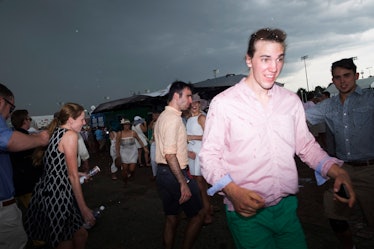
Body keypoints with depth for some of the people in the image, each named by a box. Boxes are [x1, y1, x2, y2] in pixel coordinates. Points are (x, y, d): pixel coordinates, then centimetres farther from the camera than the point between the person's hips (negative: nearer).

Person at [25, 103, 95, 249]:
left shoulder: (54, 132, 12)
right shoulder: (70, 134, -14)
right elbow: (73, 176, -16)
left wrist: (77, 174, 27)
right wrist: (83, 208, -12)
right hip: (57, 196, -9)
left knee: (81, 234, 18)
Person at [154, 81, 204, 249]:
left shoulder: (163, 116, 14)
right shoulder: (174, 118, -17)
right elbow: (170, 155, -24)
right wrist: (183, 183, -24)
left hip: (162, 172, 10)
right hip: (174, 174, -10)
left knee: (171, 217, 18)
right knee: (198, 215, 5)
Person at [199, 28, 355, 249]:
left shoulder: (291, 100, 4)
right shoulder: (223, 103, -11)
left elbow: (306, 145, 10)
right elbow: (210, 155, -9)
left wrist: (338, 172, -6)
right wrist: (232, 191, -23)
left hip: (288, 207, 5)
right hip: (247, 213, -4)